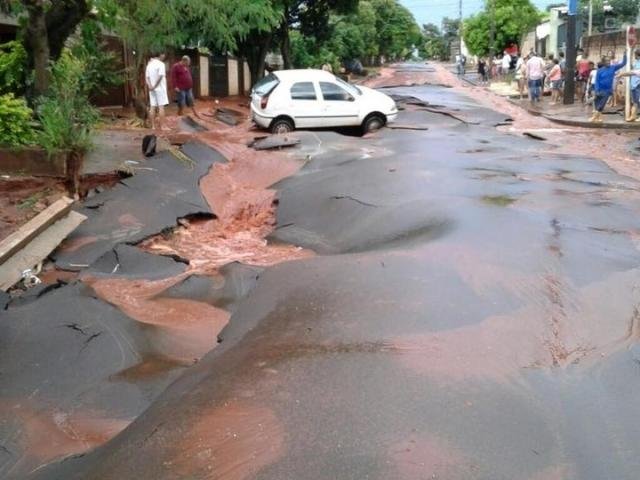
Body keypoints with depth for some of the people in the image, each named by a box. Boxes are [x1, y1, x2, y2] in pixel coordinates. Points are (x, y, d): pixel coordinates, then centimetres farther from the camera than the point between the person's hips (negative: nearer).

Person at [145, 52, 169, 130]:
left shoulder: (149, 64, 11)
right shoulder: (161, 64, -10)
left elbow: (146, 77, 4)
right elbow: (160, 76, -21)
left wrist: (150, 85, -7)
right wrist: (155, 85, -14)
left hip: (152, 89, 6)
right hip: (160, 88, -6)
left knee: (152, 107, 6)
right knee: (161, 107, -4)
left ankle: (153, 126, 6)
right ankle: (161, 126, -6)